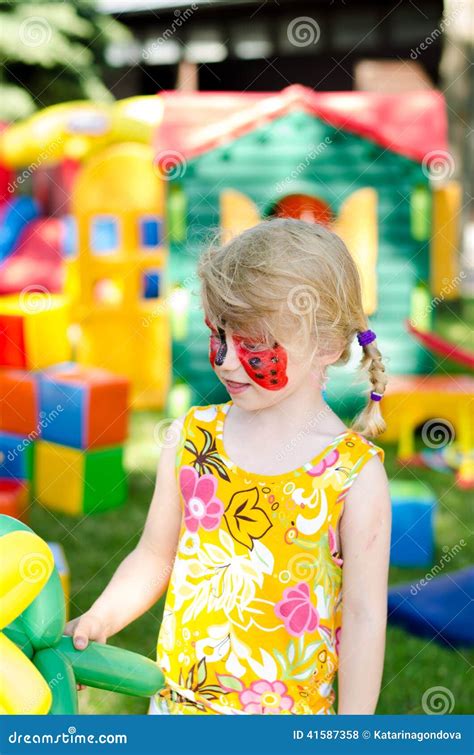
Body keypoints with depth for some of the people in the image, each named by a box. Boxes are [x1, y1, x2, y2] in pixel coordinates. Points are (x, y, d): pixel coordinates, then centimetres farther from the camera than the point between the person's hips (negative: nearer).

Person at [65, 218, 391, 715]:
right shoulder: (189, 438, -5)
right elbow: (154, 557, 5)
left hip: (287, 711, -3)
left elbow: (364, 616, -11)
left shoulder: (354, 475, -15)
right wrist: (93, 623, -4)